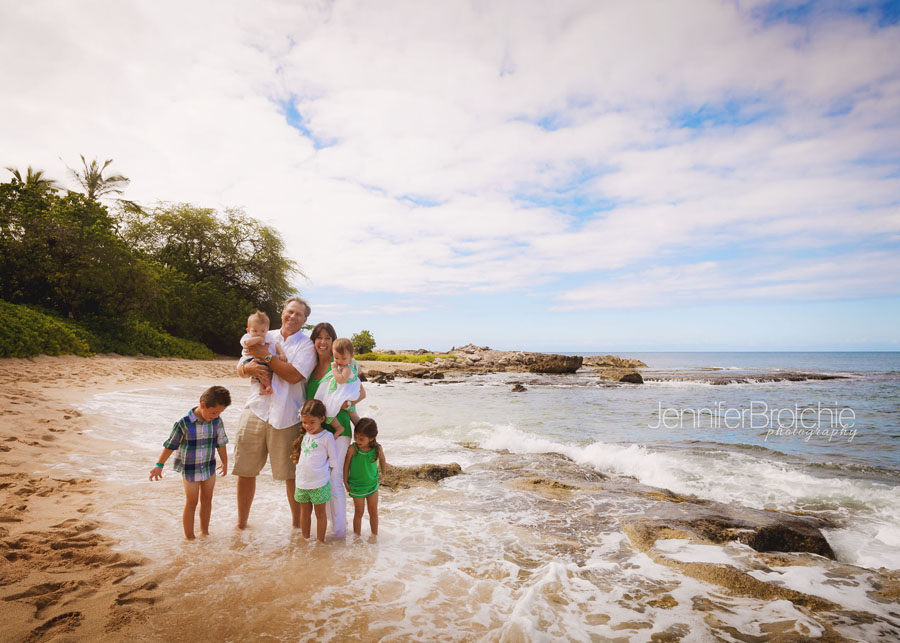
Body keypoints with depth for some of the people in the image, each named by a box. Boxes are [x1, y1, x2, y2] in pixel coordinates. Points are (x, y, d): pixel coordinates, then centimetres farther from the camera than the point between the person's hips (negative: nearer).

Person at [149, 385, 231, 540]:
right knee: (191, 504, 7)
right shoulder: (184, 424, -23)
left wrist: (225, 462, 14)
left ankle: (204, 531, 33)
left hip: (209, 467, 4)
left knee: (207, 500, 15)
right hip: (190, 469, -4)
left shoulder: (217, 422, -11)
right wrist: (159, 466, -6)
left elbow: (221, 443, 3)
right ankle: (189, 537, 22)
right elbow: (170, 445, -11)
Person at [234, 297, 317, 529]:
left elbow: (294, 375, -14)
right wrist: (248, 367, -10)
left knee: (291, 473, 3)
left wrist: (265, 355, -12)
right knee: (245, 470, 7)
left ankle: (296, 522, 21)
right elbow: (240, 368, 14)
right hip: (256, 410, 3)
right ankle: (241, 522, 24)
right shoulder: (265, 338, 15)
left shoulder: (306, 345, 2)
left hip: (286, 416, -3)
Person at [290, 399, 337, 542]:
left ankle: (320, 541, 20)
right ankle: (305, 540, 30)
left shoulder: (326, 437, -12)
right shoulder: (305, 435, 5)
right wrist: (298, 473, 10)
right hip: (301, 482, 6)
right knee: (305, 512, 17)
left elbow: (333, 460, -6)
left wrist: (325, 476, -3)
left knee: (320, 513, 8)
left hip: (319, 484, -6)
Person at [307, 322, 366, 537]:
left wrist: (347, 402, -20)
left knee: (334, 479, -7)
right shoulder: (311, 366, 9)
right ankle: (331, 523, 27)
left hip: (337, 428, -6)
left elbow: (361, 393, -5)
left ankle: (340, 527, 8)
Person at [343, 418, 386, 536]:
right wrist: (345, 482, -1)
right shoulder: (352, 449, -23)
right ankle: (357, 536, 27)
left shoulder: (377, 449, -17)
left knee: (373, 511, 13)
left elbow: (382, 461, 4)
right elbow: (346, 465, -8)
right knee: (359, 512, 10)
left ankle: (374, 535, 30)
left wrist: (383, 472, 17)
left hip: (372, 484, 2)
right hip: (356, 485, -2)